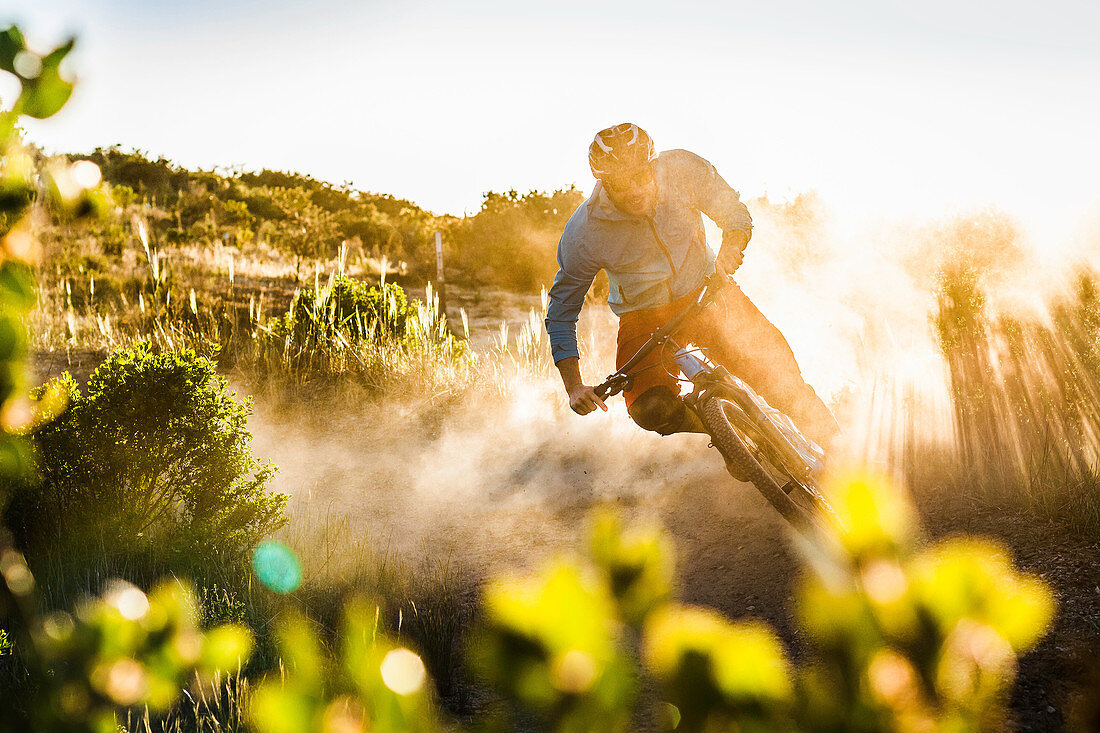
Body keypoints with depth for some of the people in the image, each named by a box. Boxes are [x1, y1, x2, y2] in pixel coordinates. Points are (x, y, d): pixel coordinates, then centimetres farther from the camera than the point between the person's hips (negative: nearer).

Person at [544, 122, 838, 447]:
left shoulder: (682, 169, -21)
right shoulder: (583, 234, -23)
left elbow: (735, 214, -5)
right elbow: (560, 314, -12)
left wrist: (731, 247, -29)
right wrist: (574, 387, -23)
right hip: (644, 320, -1)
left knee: (776, 366, -17)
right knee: (653, 409, -25)